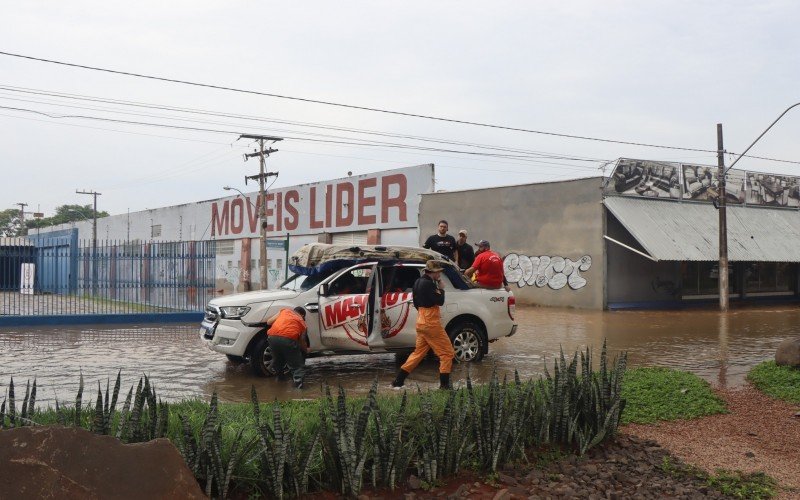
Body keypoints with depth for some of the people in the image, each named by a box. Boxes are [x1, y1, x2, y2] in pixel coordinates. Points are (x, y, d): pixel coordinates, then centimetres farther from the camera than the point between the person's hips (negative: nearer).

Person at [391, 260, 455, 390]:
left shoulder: (418, 282, 12)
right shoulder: (428, 284, -19)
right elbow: (440, 301, -20)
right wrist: (441, 287, -8)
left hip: (421, 321, 10)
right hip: (431, 322, -10)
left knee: (419, 352, 17)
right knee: (447, 352, -1)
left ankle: (398, 380, 15)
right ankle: (444, 384, -2)